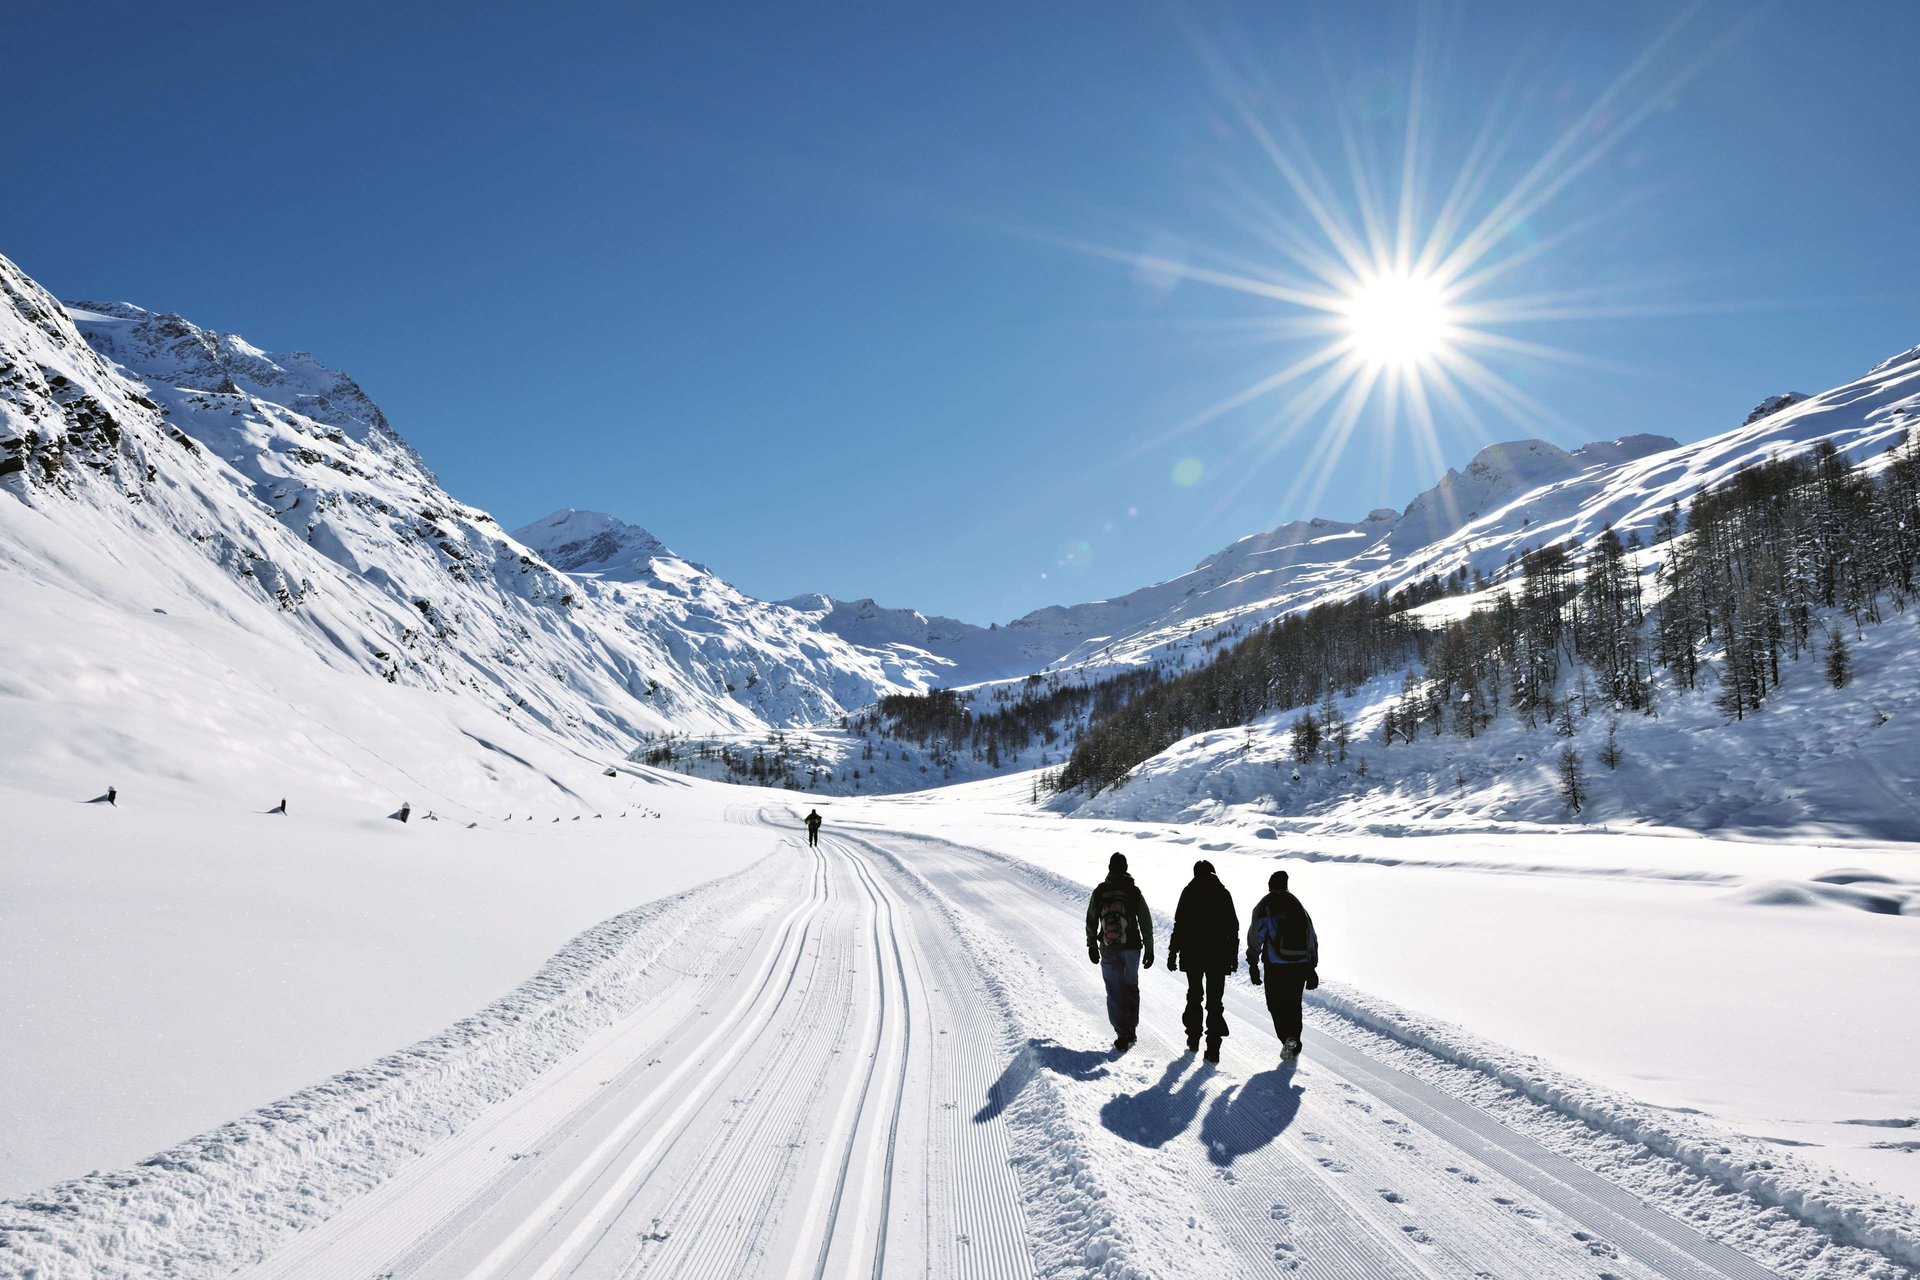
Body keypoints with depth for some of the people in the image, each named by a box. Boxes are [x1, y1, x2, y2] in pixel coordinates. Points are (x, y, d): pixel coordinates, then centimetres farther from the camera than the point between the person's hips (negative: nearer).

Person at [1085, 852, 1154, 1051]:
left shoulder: (1099, 891, -4)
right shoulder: (1134, 891, -8)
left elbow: (1091, 921, 4)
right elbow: (1146, 922, -6)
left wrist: (1092, 946, 16)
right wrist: (1149, 949, 3)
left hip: (1108, 951, 0)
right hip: (1132, 948, 0)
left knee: (1115, 992, 5)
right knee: (1131, 987, 18)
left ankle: (1122, 1035, 1)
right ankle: (1131, 1029, 22)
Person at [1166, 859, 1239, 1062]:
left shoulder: (1189, 892, -4)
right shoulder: (1224, 893, 1)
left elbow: (1179, 925, -7)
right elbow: (1233, 927, 4)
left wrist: (1173, 953, -2)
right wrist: (1234, 955, 12)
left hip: (1193, 955, 0)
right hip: (1219, 956, 1)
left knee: (1194, 996, 18)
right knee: (1214, 1001, 2)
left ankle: (1194, 1038, 24)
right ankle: (1213, 1048, -6)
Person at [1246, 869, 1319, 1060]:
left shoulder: (1265, 905, 1)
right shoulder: (1299, 905, 15)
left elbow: (1255, 935, -7)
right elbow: (1312, 939, 17)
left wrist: (1253, 964, -4)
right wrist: (1312, 968, 21)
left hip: (1276, 965, -4)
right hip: (1301, 964, 4)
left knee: (1276, 1004, 4)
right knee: (1293, 1005, 16)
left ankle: (1287, 1038, -15)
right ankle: (1294, 1046, 15)